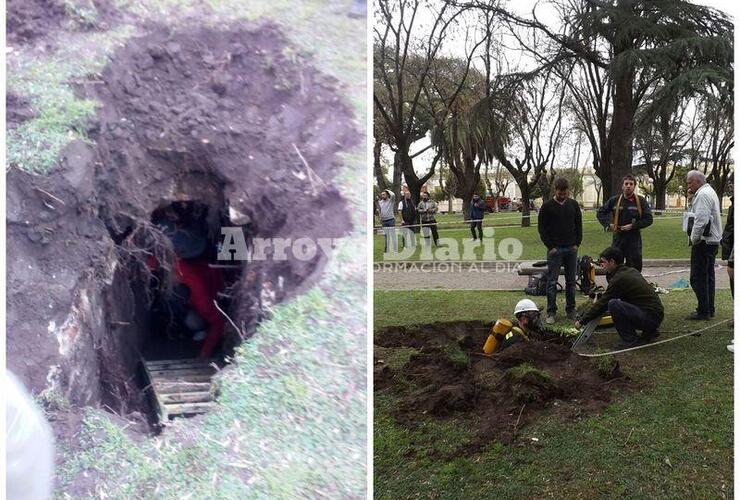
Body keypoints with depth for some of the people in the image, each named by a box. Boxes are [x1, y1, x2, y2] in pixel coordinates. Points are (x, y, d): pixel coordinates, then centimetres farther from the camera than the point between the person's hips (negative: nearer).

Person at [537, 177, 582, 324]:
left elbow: (579, 225, 12)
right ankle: (551, 312, 4)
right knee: (552, 282, -2)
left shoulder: (573, 204, 7)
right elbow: (541, 228, -4)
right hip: (555, 249, -3)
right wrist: (550, 246, -9)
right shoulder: (547, 206, -4)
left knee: (571, 281, 8)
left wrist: (577, 243, 2)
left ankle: (571, 310, 18)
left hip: (571, 249, 4)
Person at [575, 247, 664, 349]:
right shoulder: (631, 271, 12)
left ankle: (630, 340, -10)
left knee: (613, 304, -23)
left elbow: (602, 304, -11)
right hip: (656, 315, 10)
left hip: (651, 317, -10)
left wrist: (582, 321, -2)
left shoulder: (619, 279, -15)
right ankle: (650, 332, 20)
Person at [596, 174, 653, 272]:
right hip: (618, 238, 2)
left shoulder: (641, 201, 0)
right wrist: (607, 224, -3)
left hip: (634, 239, -1)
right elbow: (600, 213, 12)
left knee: (635, 267, 2)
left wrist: (632, 226, -12)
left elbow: (648, 219, -3)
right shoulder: (614, 200, 5)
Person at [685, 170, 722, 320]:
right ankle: (709, 309, 23)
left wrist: (694, 239, -14)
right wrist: (692, 196, 7)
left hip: (703, 242, -11)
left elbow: (701, 220, -23)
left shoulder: (703, 194, -15)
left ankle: (703, 312, -5)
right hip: (712, 241, 11)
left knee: (698, 278, -8)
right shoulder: (710, 192, 19)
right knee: (708, 276, 15)